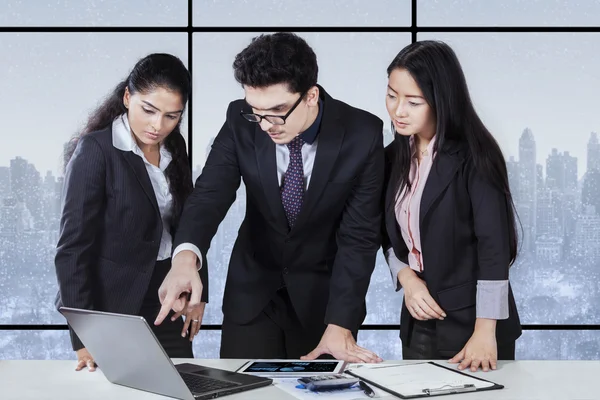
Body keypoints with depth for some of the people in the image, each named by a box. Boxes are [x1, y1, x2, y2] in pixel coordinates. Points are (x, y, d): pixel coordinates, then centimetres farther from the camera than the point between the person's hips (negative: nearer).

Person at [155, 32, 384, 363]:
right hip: (253, 289, 2)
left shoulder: (363, 135, -21)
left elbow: (358, 236, -19)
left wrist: (340, 325, -27)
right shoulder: (241, 122, -15)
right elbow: (211, 193, -20)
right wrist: (186, 256, -42)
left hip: (326, 291, -1)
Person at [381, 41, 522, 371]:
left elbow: (493, 246, -17)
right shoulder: (394, 157, 6)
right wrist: (405, 276, -8)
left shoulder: (473, 157, -14)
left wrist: (484, 333, -21)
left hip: (471, 318, -6)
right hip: (417, 321, 6)